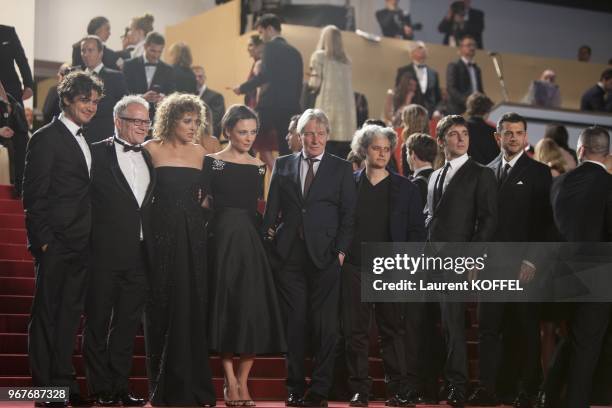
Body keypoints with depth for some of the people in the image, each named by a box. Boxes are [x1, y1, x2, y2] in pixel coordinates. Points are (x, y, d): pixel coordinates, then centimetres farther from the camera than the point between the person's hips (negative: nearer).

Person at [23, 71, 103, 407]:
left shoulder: (83, 141, 16)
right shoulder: (46, 138, -8)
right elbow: (33, 194, -11)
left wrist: (89, 237, 10)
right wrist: (43, 239, -16)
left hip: (80, 245, 8)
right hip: (56, 244, -8)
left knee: (70, 313, 12)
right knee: (47, 313, 0)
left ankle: (63, 381, 19)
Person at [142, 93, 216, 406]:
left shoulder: (200, 153, 10)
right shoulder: (152, 149, -1)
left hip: (193, 234, 3)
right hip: (162, 233, -3)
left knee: (193, 304, 2)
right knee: (163, 305, 1)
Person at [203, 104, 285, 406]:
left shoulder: (259, 167, 12)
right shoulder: (212, 162, 0)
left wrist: (265, 232, 6)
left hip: (251, 242, 4)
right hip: (223, 239, -4)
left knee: (255, 311, -1)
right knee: (225, 309, -2)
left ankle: (243, 381, 9)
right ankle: (231, 383, 4)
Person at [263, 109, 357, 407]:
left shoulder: (341, 169, 7)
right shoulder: (283, 165, 12)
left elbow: (347, 214, 4)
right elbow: (272, 209, 12)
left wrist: (341, 251, -4)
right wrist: (268, 237, 2)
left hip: (325, 256, -1)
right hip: (289, 256, 2)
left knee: (324, 326, -3)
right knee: (294, 324, 3)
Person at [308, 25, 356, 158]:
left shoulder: (319, 56, 3)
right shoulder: (346, 60, 18)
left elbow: (315, 84, -3)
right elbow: (348, 86, 17)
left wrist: (309, 81, 17)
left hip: (327, 108, -5)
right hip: (346, 109, 5)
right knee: (343, 157, 3)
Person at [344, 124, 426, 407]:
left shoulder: (405, 188, 7)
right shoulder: (349, 184, 8)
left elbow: (417, 230, 6)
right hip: (355, 267, 1)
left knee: (392, 330, 1)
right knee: (355, 331, 1)